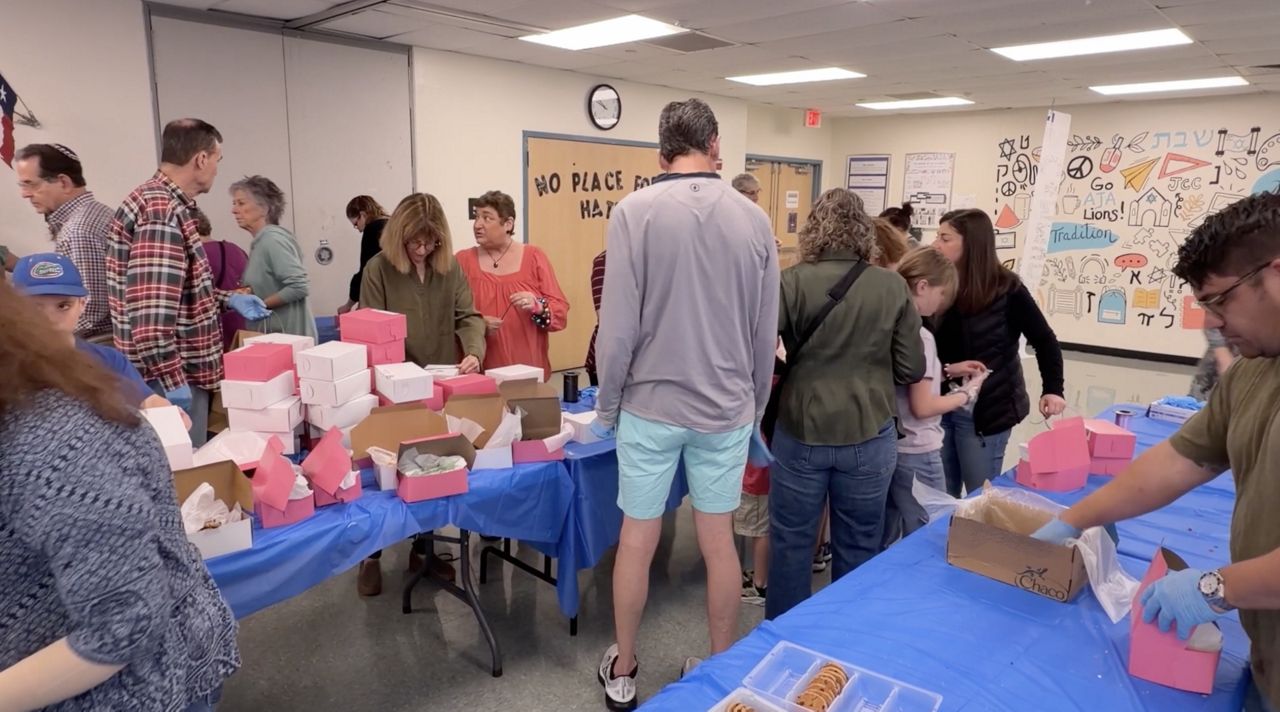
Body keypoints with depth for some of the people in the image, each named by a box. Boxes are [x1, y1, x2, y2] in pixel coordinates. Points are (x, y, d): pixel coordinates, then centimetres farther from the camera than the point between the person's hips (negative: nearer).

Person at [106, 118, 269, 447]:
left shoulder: (166, 203, 15)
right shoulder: (162, 209, -20)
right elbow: (150, 307, -29)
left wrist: (227, 300, 19)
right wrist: (170, 378, -28)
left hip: (180, 372, 10)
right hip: (171, 378, -10)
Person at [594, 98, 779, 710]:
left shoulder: (634, 212, -11)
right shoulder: (755, 220, -2)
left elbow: (618, 325, -12)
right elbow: (766, 332, 3)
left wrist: (606, 406, 2)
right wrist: (754, 407, 16)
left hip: (651, 405, -2)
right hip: (726, 408, 3)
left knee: (637, 539, 12)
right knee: (718, 540, 14)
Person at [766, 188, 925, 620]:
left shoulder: (791, 283, -10)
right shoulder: (893, 287, -4)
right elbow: (912, 369, 0)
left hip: (802, 432, -1)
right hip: (868, 436, 2)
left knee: (790, 542, 15)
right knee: (857, 548, 17)